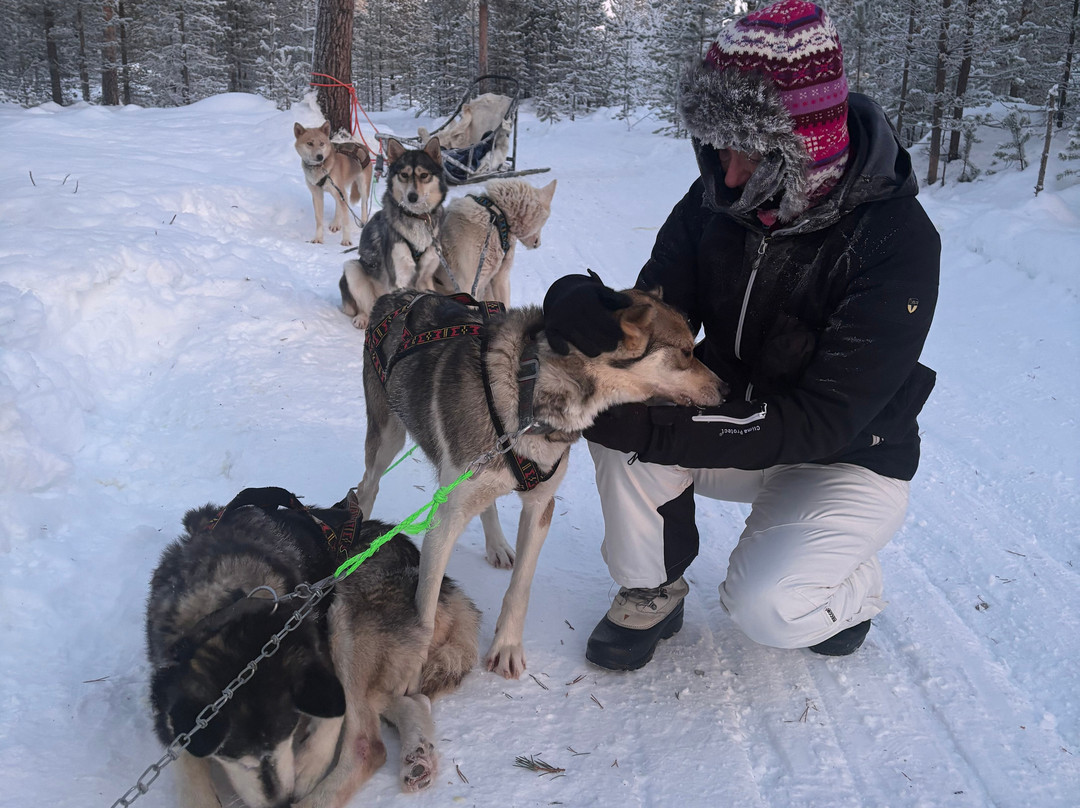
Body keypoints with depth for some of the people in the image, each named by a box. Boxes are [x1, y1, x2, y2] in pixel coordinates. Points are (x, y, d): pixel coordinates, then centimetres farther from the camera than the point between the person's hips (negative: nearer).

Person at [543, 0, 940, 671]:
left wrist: (656, 428, -39)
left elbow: (825, 418, -30)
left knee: (765, 606, -27)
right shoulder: (718, 200, -12)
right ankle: (652, 593, 1)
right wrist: (585, 303, -34)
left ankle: (853, 593, 10)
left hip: (849, 460, -4)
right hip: (736, 424, 5)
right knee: (620, 410, -23)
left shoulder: (897, 241, -27)